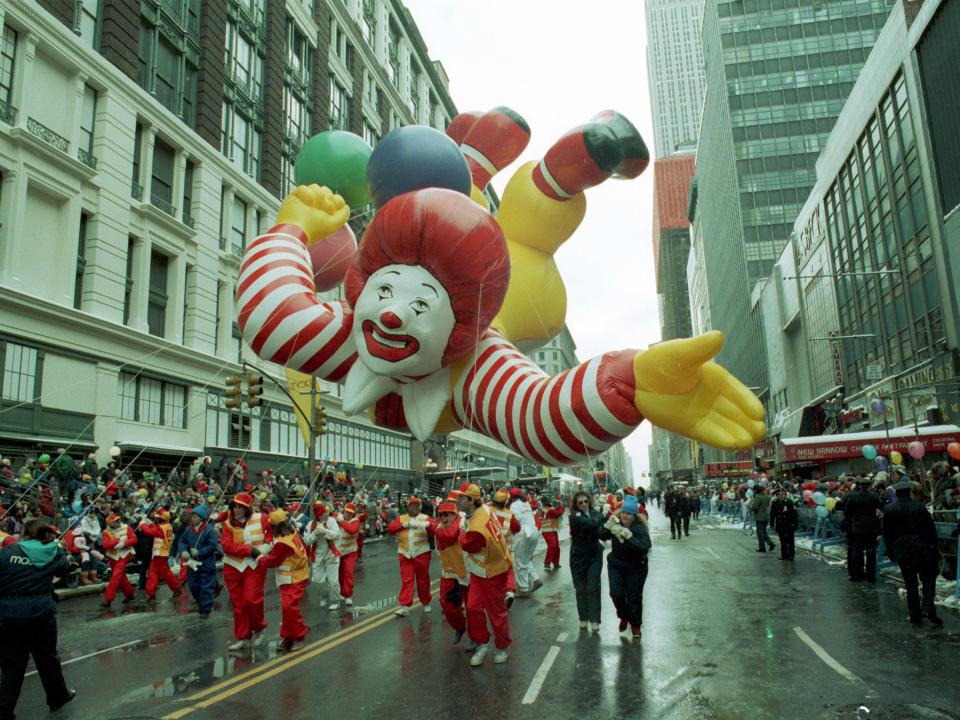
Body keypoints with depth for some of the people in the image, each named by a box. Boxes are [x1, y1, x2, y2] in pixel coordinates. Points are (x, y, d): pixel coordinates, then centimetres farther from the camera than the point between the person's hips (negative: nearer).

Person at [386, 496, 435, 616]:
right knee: (406, 580, -2)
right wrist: (404, 525, -13)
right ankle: (405, 606, -2)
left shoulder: (425, 518, 3)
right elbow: (390, 528, -4)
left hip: (421, 554, -1)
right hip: (405, 554, 1)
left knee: (423, 580, 9)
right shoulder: (401, 518, 9)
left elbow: (434, 532, -9)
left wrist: (428, 525, -30)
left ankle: (426, 603, 24)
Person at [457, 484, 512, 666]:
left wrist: (462, 531, -2)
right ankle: (482, 643, 23)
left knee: (496, 611, 9)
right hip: (479, 570, 8)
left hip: (492, 573, -8)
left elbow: (465, 545, -17)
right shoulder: (483, 509, -13)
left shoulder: (476, 529, -36)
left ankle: (503, 647, 28)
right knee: (473, 607, 7)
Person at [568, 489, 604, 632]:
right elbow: (592, 523, -29)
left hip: (595, 555, 2)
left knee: (593, 587, -3)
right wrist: (602, 514, -17)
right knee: (581, 589, 8)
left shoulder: (594, 512, 0)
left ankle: (594, 620, 5)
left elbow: (600, 530, -6)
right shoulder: (575, 516, -15)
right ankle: (583, 618, 23)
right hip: (579, 556, -2)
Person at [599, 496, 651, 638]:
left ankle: (636, 625, 27)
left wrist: (629, 537, -43)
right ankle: (624, 617, 27)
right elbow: (602, 536, -7)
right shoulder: (615, 522, -10)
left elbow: (645, 547, -33)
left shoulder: (639, 528, -22)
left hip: (635, 567, -3)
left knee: (634, 597, 4)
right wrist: (608, 526, -26)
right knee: (616, 594, -3)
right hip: (615, 565, 3)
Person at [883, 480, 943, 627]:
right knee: (928, 579, 11)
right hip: (923, 550, -1)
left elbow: (886, 534, 2)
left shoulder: (889, 509, -3)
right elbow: (931, 529, -1)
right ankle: (928, 608, -8)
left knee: (910, 585, 9)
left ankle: (915, 617, 11)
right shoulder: (919, 507, -5)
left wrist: (891, 552, 12)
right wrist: (935, 550, 8)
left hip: (903, 553, 1)